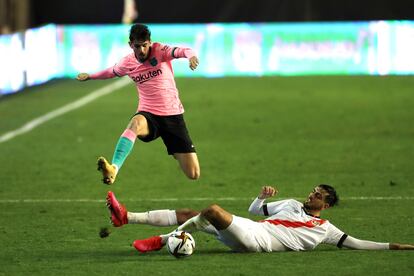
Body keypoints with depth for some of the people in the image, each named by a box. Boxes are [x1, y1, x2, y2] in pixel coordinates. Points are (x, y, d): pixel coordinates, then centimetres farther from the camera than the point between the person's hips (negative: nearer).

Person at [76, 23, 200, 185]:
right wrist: (90, 76, 35)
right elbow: (112, 72, 25)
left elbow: (180, 51, -29)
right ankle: (114, 168, -56)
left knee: (193, 174, -4)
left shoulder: (160, 51, -8)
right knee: (136, 123, -41)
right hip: (148, 115, 1)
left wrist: (191, 56, -51)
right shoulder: (127, 63, 1)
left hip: (173, 116, -1)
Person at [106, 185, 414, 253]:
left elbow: (355, 242, 9)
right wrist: (263, 197, 11)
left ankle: (161, 240, -23)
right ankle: (126, 217, -9)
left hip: (256, 240, -6)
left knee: (213, 210, -29)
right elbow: (254, 209, 33)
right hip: (247, 229, 6)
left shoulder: (324, 229, 13)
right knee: (189, 214, -5)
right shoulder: (293, 205, 28)